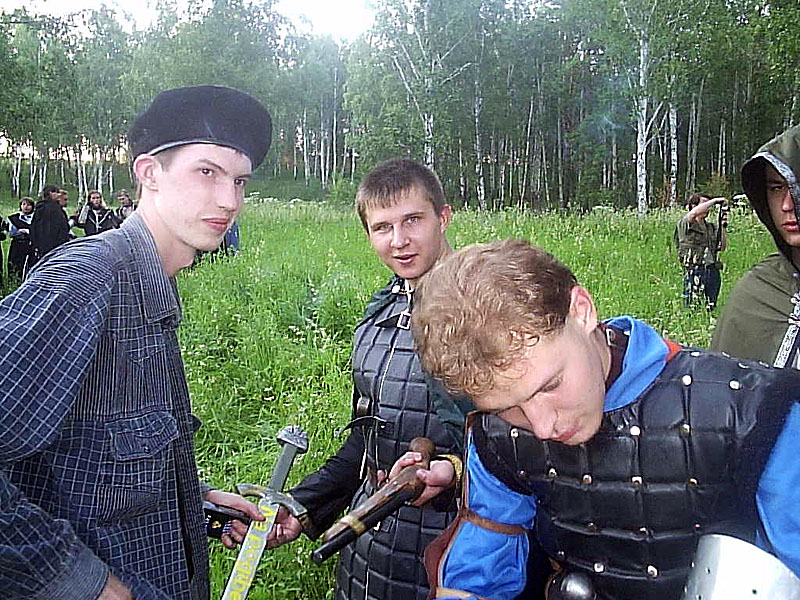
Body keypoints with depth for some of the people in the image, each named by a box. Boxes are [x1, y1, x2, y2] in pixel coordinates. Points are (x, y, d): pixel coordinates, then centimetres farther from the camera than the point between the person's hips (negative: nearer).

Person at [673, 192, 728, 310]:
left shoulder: (712, 227, 18)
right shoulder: (685, 224, 1)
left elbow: (722, 247, 10)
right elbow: (694, 213, -21)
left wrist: (722, 227, -1)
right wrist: (715, 201, -14)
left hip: (713, 271, 5)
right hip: (694, 271, -5)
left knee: (711, 308, 8)